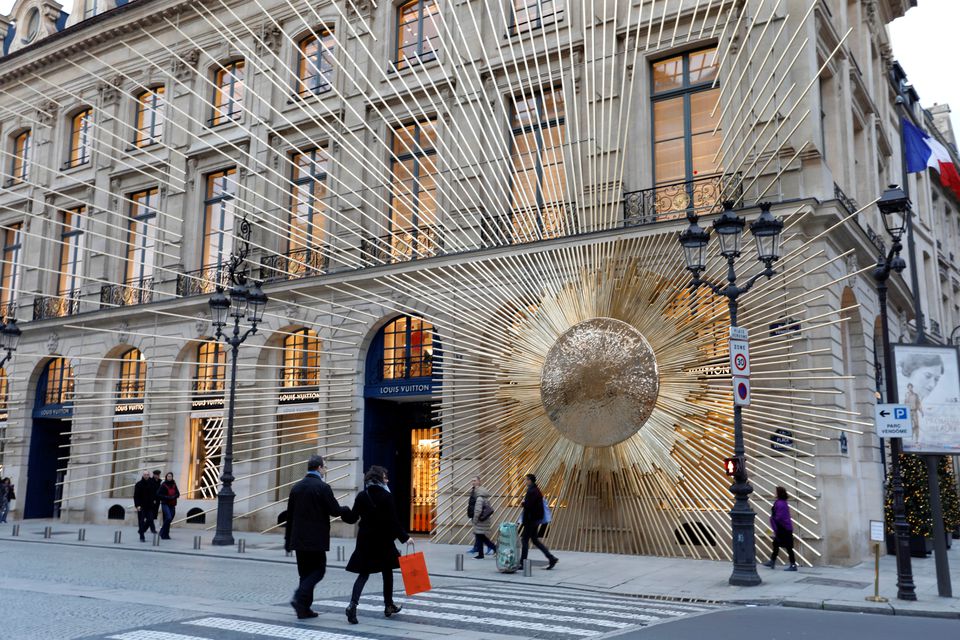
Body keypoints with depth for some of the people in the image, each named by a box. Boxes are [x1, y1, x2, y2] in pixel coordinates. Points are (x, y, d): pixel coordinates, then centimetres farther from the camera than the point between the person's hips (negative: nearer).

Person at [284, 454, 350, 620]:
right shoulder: (322, 487, -12)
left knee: (305, 573, 12)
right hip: (316, 538, -6)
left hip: (299, 538, 6)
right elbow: (335, 511, -12)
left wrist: (288, 539, 17)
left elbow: (289, 515, 11)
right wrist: (348, 509, 10)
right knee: (318, 570, 4)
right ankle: (300, 598, -13)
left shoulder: (296, 487, 8)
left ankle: (304, 608, 12)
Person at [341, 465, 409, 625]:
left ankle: (353, 604, -14)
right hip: (383, 540, -3)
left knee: (363, 573, 6)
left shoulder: (361, 496, 0)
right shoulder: (386, 496, -11)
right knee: (387, 572, 15)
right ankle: (388, 605, 24)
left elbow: (352, 518, 2)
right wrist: (404, 537, -6)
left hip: (365, 540, 3)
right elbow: (393, 520, -13)